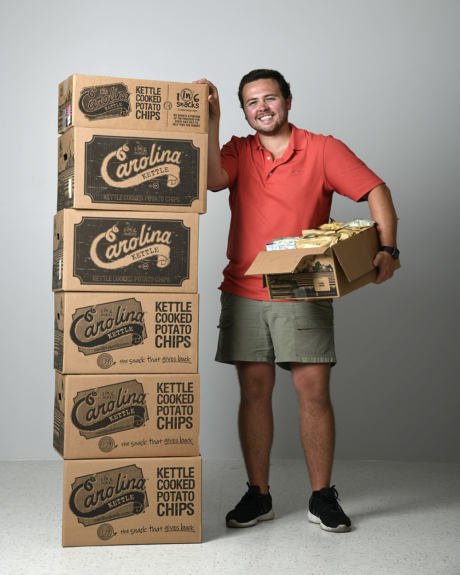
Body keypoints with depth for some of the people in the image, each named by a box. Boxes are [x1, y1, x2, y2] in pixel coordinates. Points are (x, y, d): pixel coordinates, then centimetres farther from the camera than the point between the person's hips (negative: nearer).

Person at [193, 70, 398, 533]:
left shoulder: (323, 149, 3)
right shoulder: (238, 151, 11)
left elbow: (376, 191, -2)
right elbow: (213, 180, -9)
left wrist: (387, 249, -15)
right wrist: (211, 121, -10)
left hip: (304, 294, -2)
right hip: (243, 293, 2)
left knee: (314, 391, -3)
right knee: (254, 392, 4)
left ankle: (322, 498, 9)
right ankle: (258, 495, 15)